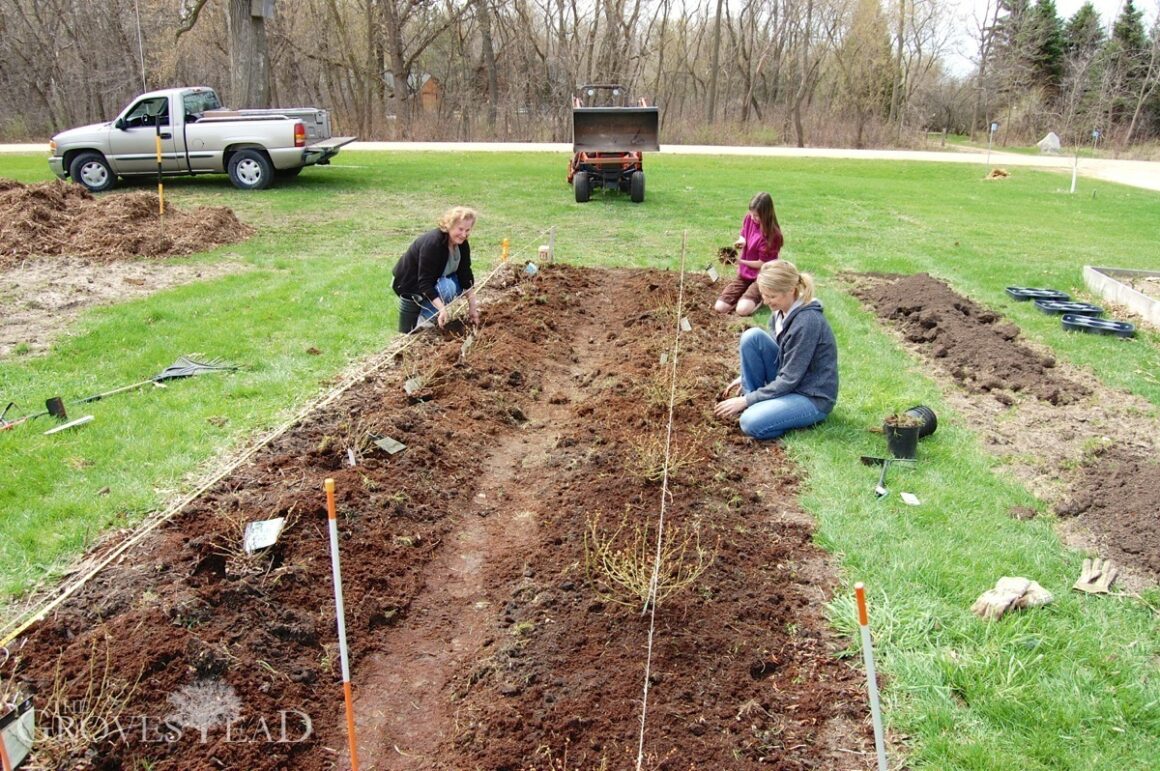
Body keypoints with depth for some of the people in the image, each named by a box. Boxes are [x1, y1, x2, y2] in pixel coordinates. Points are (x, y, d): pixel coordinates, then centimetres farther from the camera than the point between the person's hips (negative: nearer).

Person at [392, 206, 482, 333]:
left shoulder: (462, 244, -9)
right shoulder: (432, 244, -34)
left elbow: (466, 275, -5)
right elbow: (425, 283, -36)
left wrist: (473, 307, -10)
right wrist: (442, 308, -44)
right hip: (410, 283, -8)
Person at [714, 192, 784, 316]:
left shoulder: (772, 235, -22)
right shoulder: (748, 219, -5)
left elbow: (762, 264, -16)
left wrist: (741, 261, -20)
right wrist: (741, 241, -8)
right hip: (744, 274, 6)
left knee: (743, 310, -29)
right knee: (720, 307, -10)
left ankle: (761, 296, 3)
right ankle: (746, 294, 14)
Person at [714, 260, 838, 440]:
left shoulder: (807, 321, -26)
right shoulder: (782, 310, -1)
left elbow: (790, 379, -24)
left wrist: (746, 400, -20)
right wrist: (746, 377, 7)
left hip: (813, 397, -9)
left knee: (752, 422, -30)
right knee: (752, 336, -11)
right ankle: (756, 403, -2)